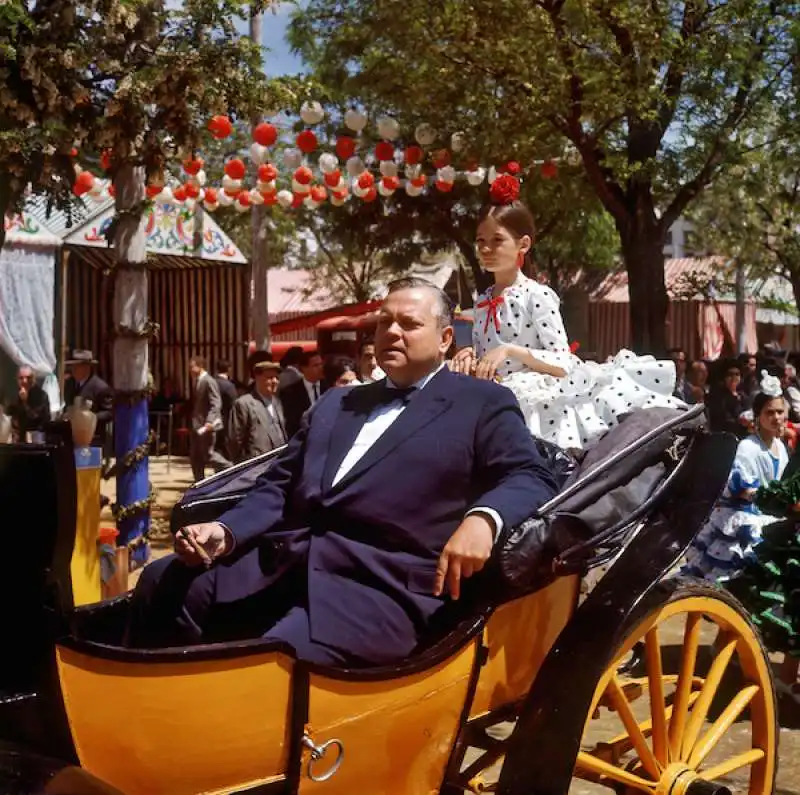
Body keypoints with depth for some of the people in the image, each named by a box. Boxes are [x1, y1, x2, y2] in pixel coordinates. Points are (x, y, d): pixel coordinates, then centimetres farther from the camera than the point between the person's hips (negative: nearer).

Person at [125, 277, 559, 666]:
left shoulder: (482, 403, 11)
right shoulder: (336, 403, 28)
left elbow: (532, 477, -1)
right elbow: (279, 485, 23)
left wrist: (483, 518, -23)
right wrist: (225, 532, 4)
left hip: (386, 584, -6)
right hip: (286, 563, 6)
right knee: (162, 585, -14)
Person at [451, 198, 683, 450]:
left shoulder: (537, 296, -7)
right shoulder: (482, 302, 13)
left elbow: (563, 364, -12)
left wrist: (511, 351, -22)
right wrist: (470, 357, -5)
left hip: (538, 395, -6)